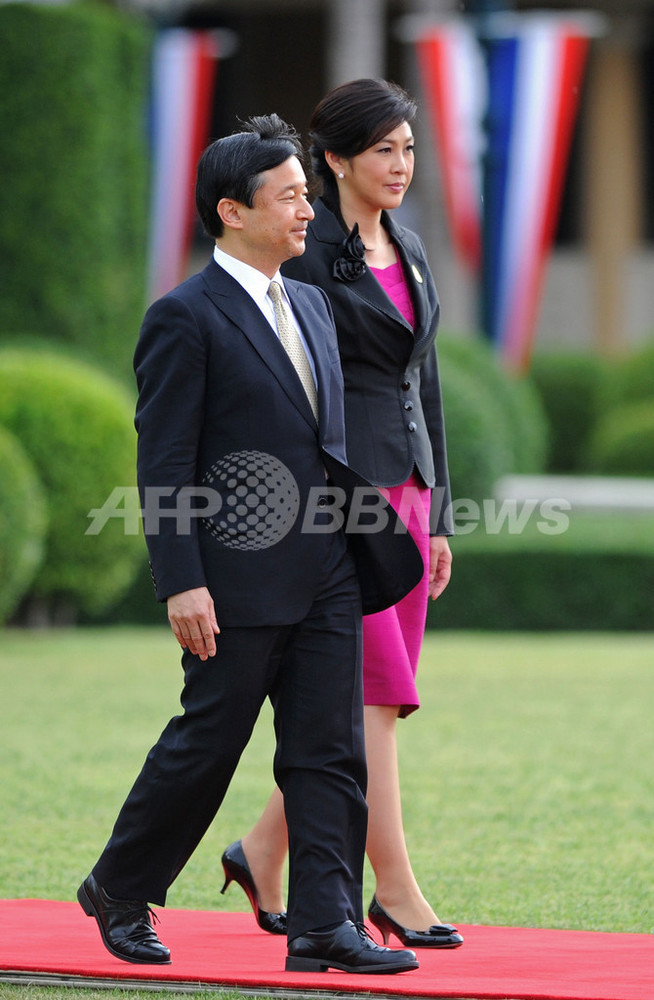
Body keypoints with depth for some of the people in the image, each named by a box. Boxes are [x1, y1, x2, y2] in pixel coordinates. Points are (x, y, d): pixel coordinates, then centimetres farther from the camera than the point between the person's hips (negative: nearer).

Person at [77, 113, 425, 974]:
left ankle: (326, 926, 2)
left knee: (330, 753, 1)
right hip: (239, 578, -7)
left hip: (326, 575, 7)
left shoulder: (311, 305, 15)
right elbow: (164, 465, -12)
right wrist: (182, 582, -17)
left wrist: (366, 538, 17)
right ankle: (119, 890, 22)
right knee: (205, 745, 3)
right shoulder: (184, 319, -9)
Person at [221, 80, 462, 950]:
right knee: (375, 690, -9)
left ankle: (264, 850, 19)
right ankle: (395, 888, -5)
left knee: (373, 700, 7)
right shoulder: (302, 253, -8)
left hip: (402, 484, 8)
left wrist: (437, 515, 17)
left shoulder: (409, 253, 15)